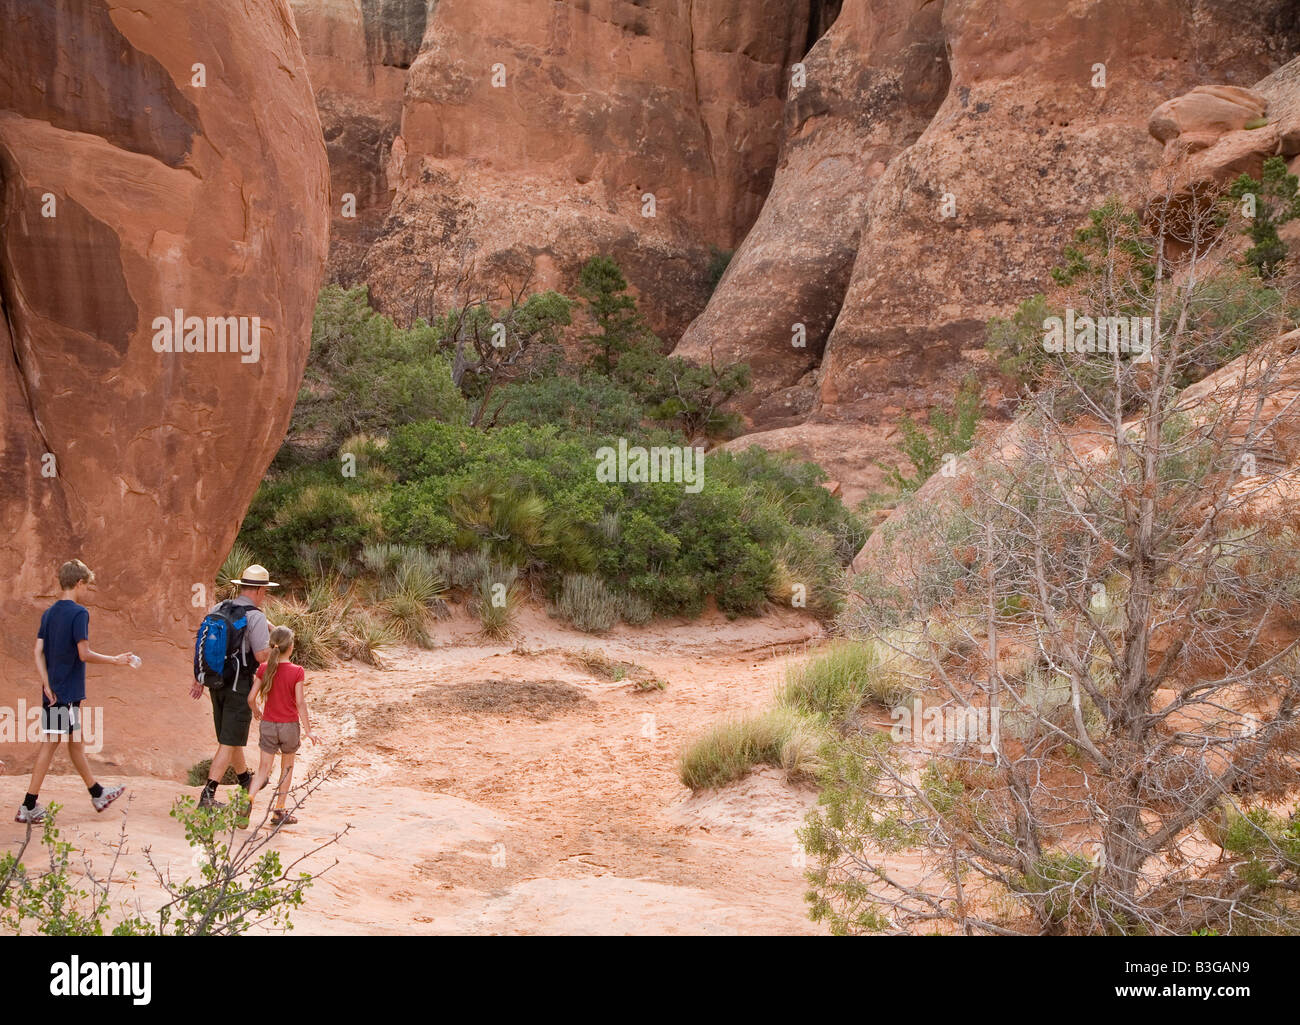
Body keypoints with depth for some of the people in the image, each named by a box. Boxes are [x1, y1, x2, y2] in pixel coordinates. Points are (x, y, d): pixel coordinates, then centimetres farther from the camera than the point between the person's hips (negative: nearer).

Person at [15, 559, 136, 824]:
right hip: (67, 691, -8)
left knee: (75, 740, 14)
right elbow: (84, 654, -16)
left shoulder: (49, 613, 10)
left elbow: (38, 652, 5)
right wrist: (115, 660, -5)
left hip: (53, 690, 8)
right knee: (51, 743, -2)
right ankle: (28, 807, 0)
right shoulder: (79, 613, -12)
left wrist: (46, 684, 0)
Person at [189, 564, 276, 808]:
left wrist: (199, 679, 16)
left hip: (217, 681, 7)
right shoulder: (255, 616, -15)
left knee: (231, 735, 23)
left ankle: (245, 780, 43)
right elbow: (261, 655, -20)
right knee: (229, 742, -3)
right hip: (240, 685, -7)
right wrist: (272, 636, -1)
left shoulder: (218, 609, 6)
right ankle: (208, 795, -9)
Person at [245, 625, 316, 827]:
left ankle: (249, 798, -19)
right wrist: (308, 730, -5)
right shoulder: (297, 672, -12)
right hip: (290, 726, -2)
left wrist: (256, 712, 22)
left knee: (264, 769, 8)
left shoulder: (264, 669, -3)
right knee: (287, 767, 15)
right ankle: (279, 812, 17)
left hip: (268, 725, 2)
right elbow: (300, 703, -13)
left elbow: (251, 698, 0)